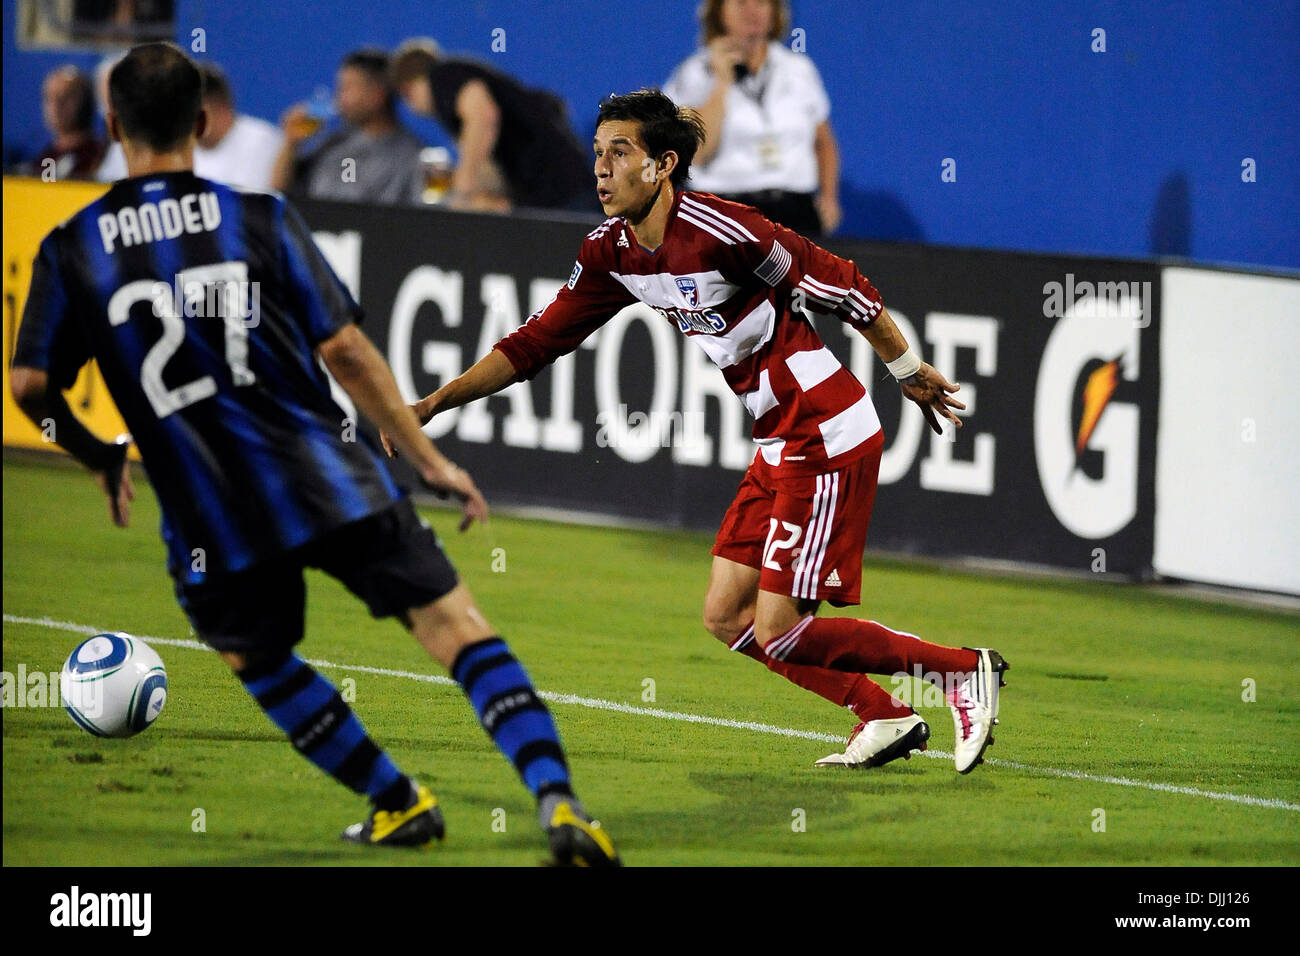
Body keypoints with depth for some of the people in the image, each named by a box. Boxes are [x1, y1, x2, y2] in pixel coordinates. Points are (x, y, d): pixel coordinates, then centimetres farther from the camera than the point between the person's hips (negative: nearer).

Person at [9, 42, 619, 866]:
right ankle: (555, 796, -18)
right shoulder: (259, 217, 0)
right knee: (455, 624, -1)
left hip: (208, 513, 1)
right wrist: (430, 461, 5)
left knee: (257, 657, 27)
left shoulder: (71, 250, 2)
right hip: (332, 484, -1)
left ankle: (399, 800, 28)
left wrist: (101, 458, 22)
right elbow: (344, 349, -2)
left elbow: (31, 385, 2)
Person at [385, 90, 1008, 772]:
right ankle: (885, 720, 17)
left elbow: (839, 286, -13)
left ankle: (964, 670, 3)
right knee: (726, 618, 7)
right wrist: (435, 403, 4)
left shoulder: (719, 231, -21)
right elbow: (538, 342, 11)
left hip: (828, 440, -9)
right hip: (779, 447, 9)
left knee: (777, 632, -11)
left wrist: (910, 372, -2)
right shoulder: (612, 252, 4)